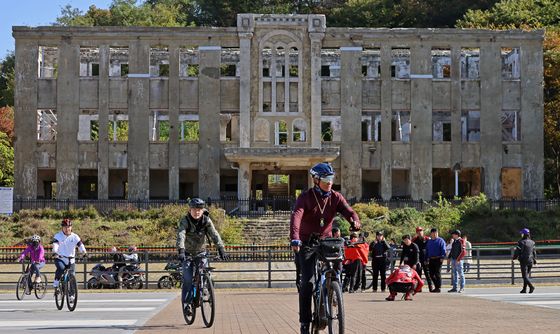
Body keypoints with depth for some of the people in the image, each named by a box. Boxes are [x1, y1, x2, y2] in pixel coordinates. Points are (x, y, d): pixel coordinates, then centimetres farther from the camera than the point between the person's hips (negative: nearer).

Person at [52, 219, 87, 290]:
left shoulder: (75, 237, 1)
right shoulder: (58, 236, -5)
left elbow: (80, 244, -13)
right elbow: (55, 244, -21)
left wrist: (84, 251, -34)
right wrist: (55, 252, -42)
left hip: (70, 260, 3)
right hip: (60, 258, -3)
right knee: (61, 268, -33)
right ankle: (55, 283, -16)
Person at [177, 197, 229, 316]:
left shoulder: (206, 221, -12)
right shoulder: (185, 221, -19)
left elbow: (214, 235, -22)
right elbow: (180, 235, -33)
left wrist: (221, 249, -36)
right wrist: (181, 251, -49)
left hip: (201, 252, 2)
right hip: (188, 253, -2)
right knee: (188, 279, -14)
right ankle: (187, 303, -2)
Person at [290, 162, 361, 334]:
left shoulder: (336, 197, -1)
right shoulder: (305, 197, -12)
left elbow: (348, 211, -16)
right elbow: (296, 217, -28)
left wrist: (355, 222, -41)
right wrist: (295, 238, -46)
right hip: (307, 242, -3)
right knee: (307, 282, -13)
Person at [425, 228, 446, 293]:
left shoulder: (440, 241, 0)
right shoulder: (429, 241, 18)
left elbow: (443, 250, -7)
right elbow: (427, 251, 22)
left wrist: (442, 258, -18)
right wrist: (426, 259, 16)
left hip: (438, 259, -6)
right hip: (431, 260, 6)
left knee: (437, 274, -7)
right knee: (431, 274, 6)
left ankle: (438, 288, -2)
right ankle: (436, 287, 17)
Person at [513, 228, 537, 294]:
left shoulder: (521, 242, -13)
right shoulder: (532, 242, 6)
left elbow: (517, 251, -9)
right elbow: (534, 252, 10)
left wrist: (514, 257, 8)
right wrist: (534, 259, 21)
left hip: (523, 261, -6)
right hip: (530, 261, 6)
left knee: (525, 276, -4)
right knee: (527, 275, 15)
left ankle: (531, 286, -22)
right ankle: (524, 289, 20)